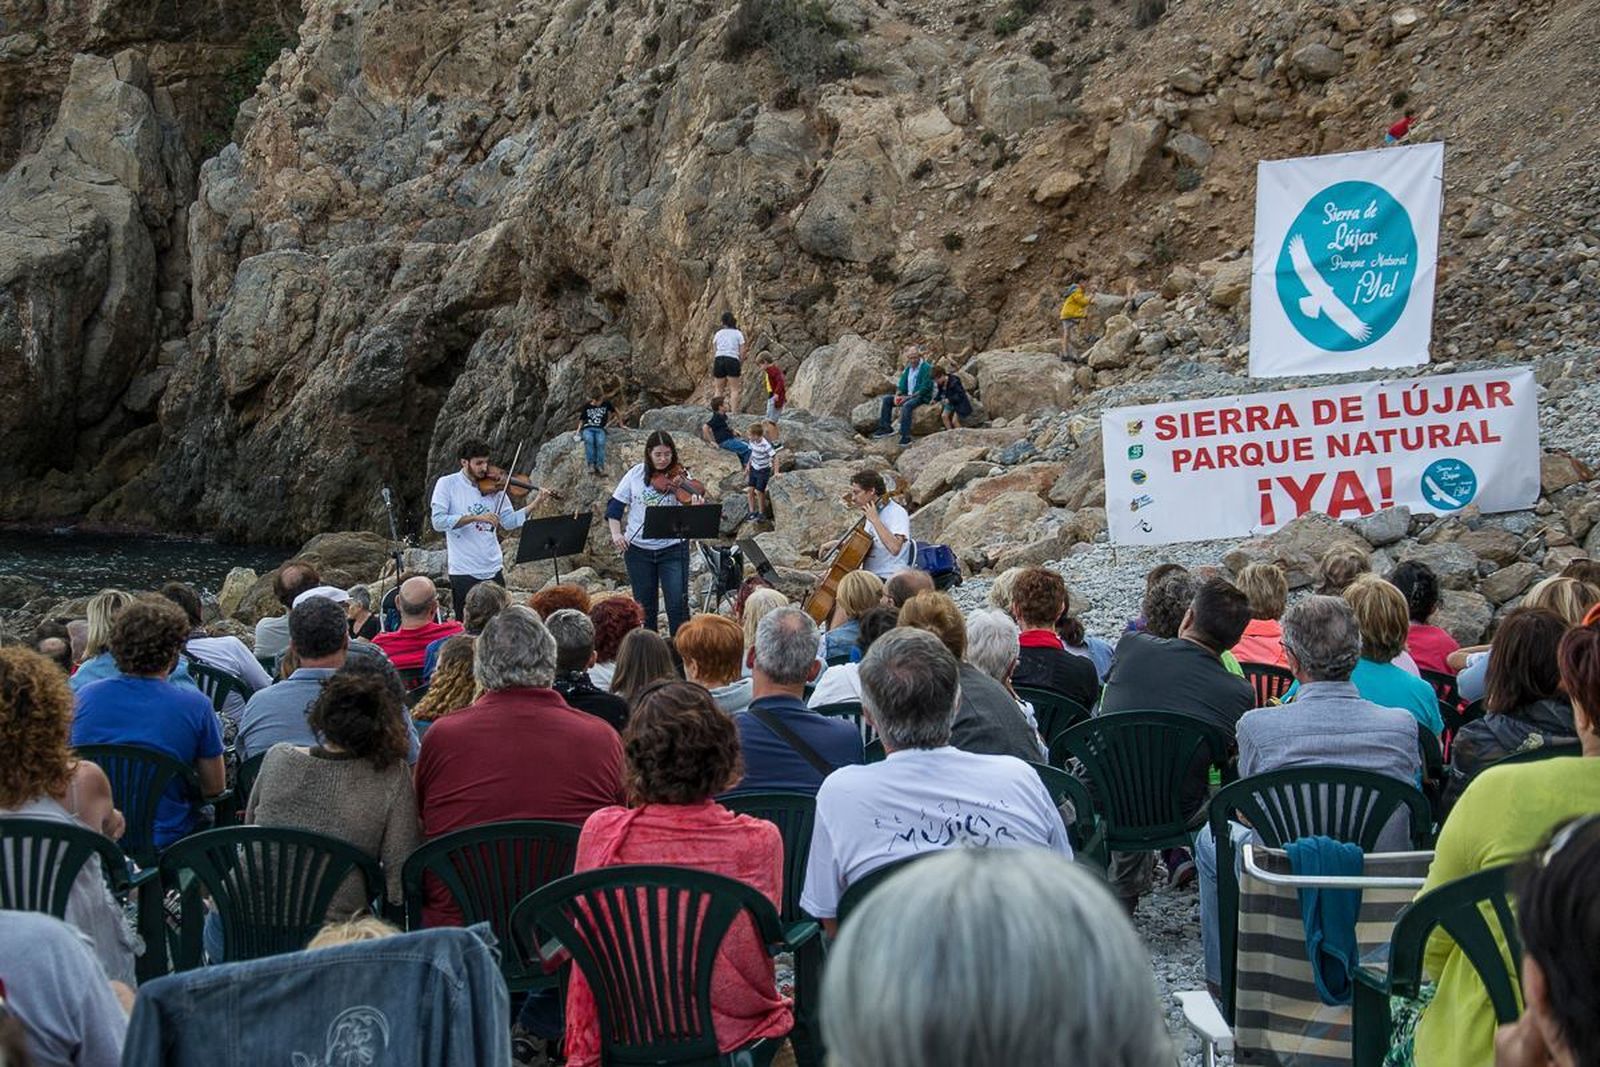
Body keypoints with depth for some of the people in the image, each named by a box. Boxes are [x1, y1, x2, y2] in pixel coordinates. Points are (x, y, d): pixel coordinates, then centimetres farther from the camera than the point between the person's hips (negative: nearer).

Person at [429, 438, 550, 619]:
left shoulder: (494, 486, 7)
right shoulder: (447, 484, -3)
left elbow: (509, 521, 7)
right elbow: (438, 521, -14)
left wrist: (535, 504, -6)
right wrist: (476, 517, -21)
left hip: (493, 569, 4)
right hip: (463, 570, -4)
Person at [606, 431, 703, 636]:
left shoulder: (680, 477, -7)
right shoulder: (636, 474, 0)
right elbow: (615, 504, 5)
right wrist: (616, 533, -8)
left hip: (673, 549, -2)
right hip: (638, 549, 2)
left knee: (678, 603, -7)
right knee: (644, 604, 11)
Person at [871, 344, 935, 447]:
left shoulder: (926, 368, -13)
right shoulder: (908, 368, 12)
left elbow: (924, 389, -20)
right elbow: (902, 384, 14)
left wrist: (908, 397, -25)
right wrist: (897, 395, -9)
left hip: (922, 396, -9)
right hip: (908, 395, 9)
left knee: (907, 405, -38)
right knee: (886, 399, 0)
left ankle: (906, 436, -37)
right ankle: (885, 427, -2)